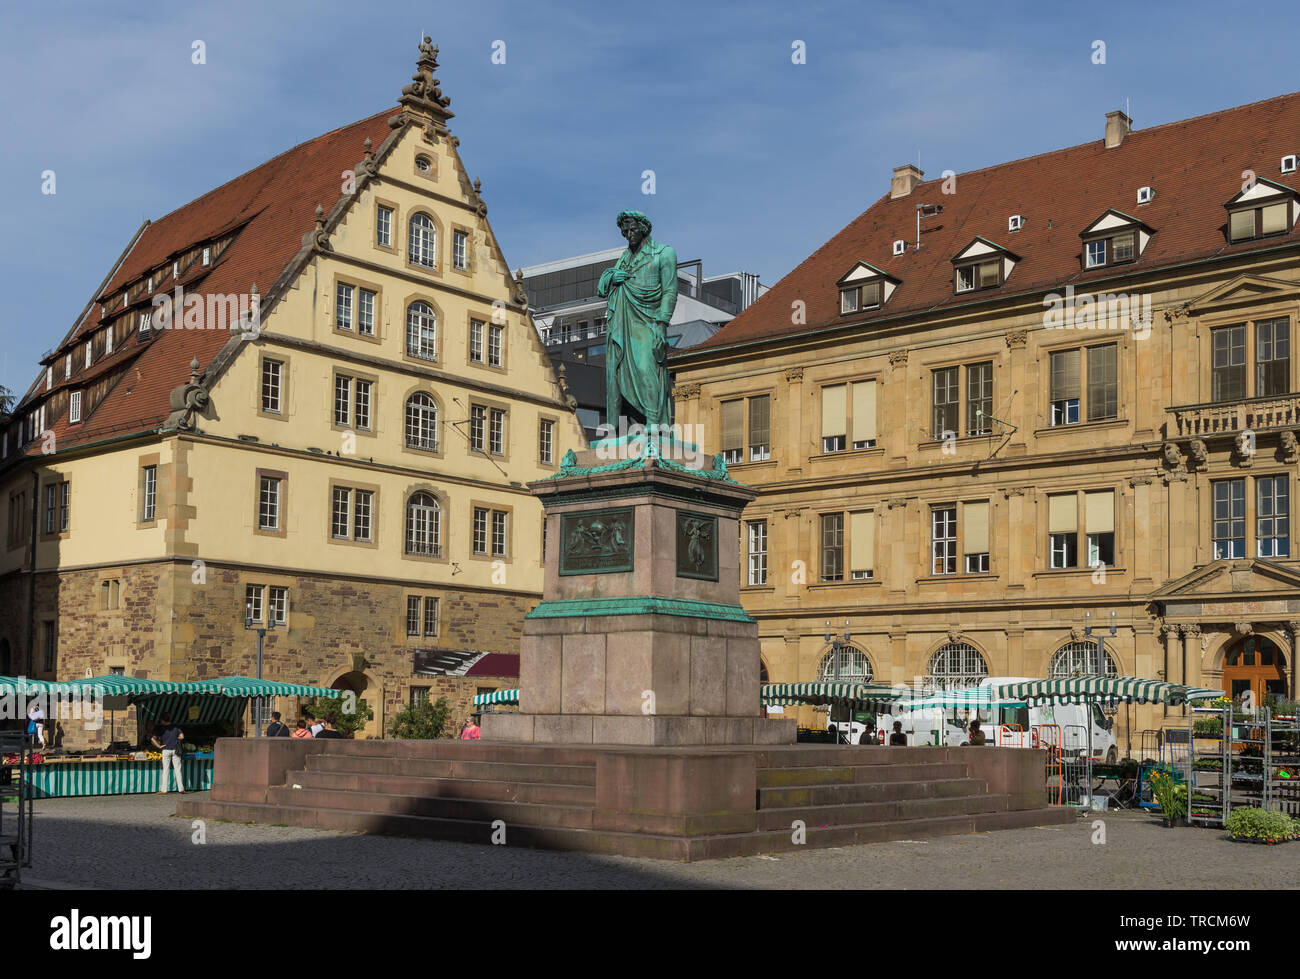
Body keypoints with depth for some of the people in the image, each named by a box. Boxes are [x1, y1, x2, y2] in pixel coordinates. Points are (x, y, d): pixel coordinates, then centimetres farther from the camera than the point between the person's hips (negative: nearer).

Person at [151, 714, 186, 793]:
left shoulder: (161, 728, -2)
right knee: (178, 769, 4)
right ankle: (181, 789, 2)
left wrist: (159, 746, -3)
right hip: (175, 750, 2)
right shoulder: (175, 727, 5)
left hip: (166, 750, -2)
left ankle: (164, 790, 1)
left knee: (165, 770, 3)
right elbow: (182, 737, 1)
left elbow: (153, 739, -10)